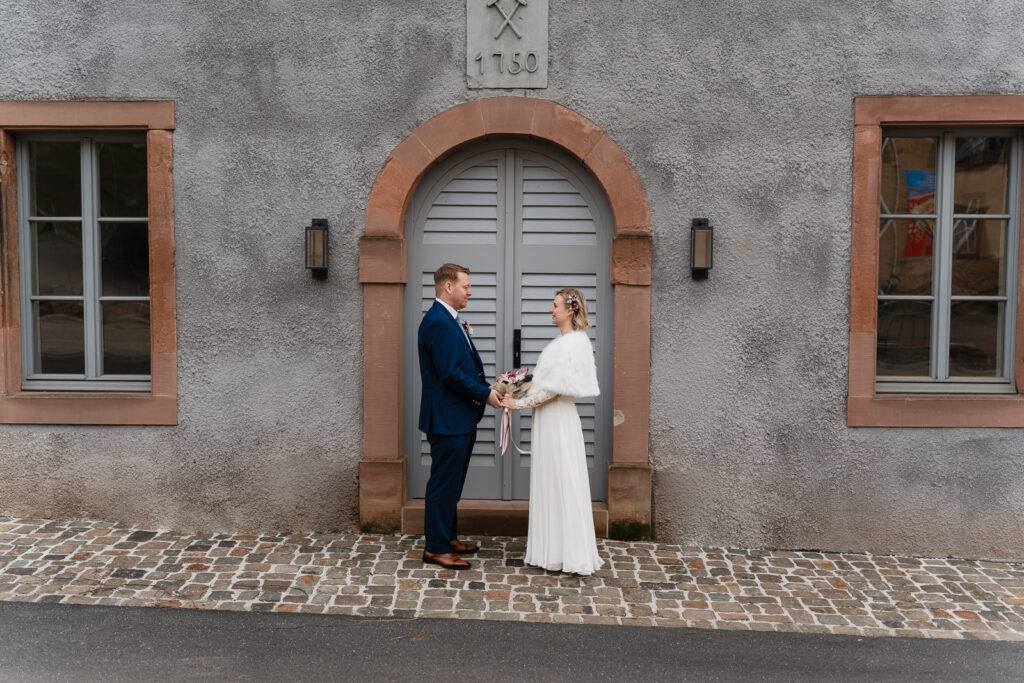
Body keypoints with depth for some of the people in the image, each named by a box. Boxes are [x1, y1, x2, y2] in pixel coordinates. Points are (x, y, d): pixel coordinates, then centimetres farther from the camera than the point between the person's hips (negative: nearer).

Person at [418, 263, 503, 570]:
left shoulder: (449, 321, 15)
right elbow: (451, 373, -23)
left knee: (451, 482, 19)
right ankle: (436, 547, 9)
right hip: (447, 418, -10)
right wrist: (485, 394, -15)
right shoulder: (438, 322, -18)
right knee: (444, 484, -1)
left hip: (459, 418, 10)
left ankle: (448, 537, 30)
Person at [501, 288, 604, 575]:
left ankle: (571, 554, 7)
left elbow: (555, 388, -20)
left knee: (561, 483, -3)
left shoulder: (572, 343, -16)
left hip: (558, 420, -10)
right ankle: (552, 549, 23)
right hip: (548, 418, 10)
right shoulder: (561, 341, 13)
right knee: (549, 483, 13)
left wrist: (520, 403, -16)